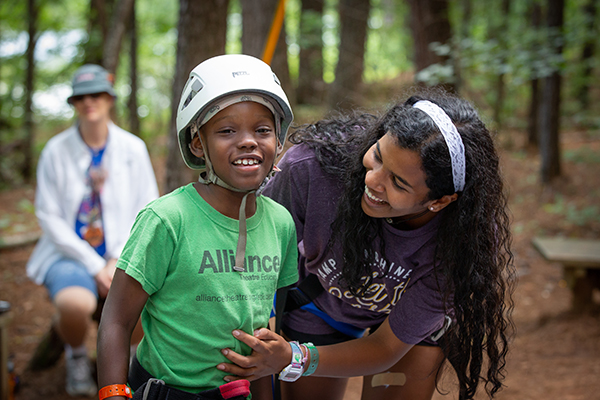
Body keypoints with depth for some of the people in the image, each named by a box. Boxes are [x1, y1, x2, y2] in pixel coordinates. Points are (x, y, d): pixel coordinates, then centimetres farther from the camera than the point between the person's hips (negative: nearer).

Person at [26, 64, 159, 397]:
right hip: (70, 253, -1)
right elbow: (49, 217, -3)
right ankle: (76, 355, 3)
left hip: (122, 255, 2)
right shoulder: (56, 150, -1)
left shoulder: (132, 149, 4)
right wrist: (94, 265, -11)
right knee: (75, 303, -36)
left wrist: (118, 261, -9)